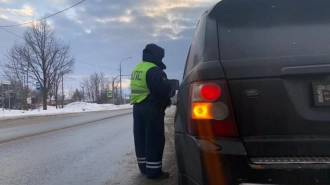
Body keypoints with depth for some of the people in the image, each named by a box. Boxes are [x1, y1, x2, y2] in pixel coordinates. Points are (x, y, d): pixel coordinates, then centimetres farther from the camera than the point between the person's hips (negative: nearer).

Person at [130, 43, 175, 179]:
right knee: (154, 139, -3)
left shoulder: (136, 69, 16)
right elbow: (164, 89, -21)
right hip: (152, 108, -9)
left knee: (141, 137, 13)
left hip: (137, 107, 9)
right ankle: (153, 171, 0)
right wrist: (171, 91, 1)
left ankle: (144, 167, 23)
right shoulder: (154, 70, -15)